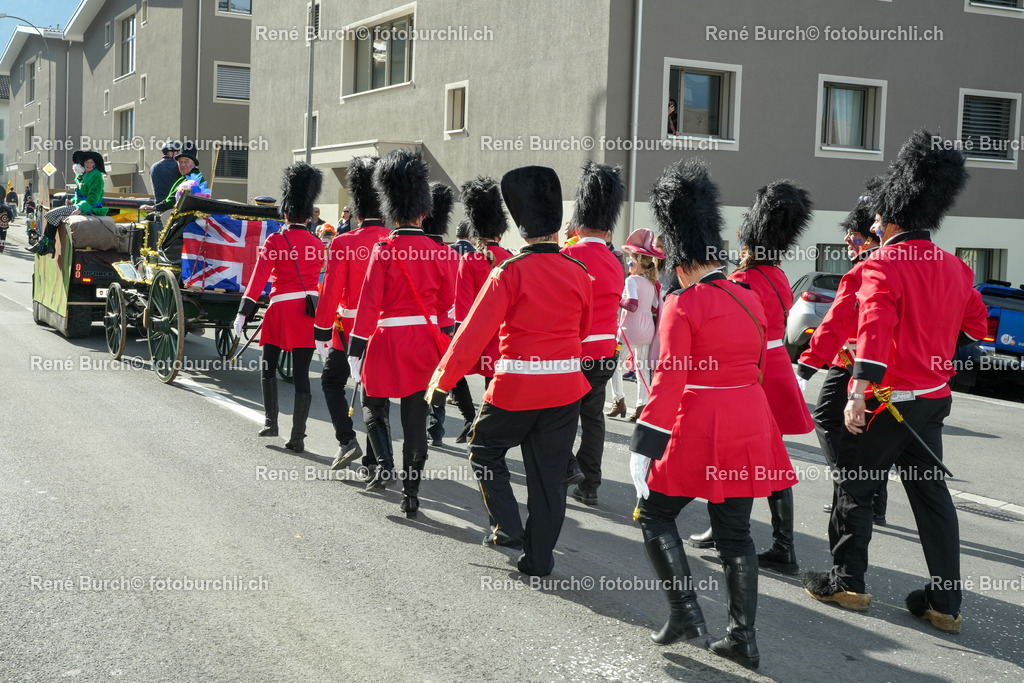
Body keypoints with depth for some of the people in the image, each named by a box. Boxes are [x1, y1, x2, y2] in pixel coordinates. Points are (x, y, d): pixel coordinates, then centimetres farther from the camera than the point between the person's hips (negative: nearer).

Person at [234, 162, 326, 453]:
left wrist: (243, 313, -15)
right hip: (309, 311, 3)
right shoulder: (317, 245, 8)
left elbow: (259, 277, -12)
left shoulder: (275, 240, -4)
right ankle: (297, 437, -1)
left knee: (268, 366, 17)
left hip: (281, 309, -3)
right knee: (301, 373, 2)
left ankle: (270, 422, 16)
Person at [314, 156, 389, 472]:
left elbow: (331, 292, -12)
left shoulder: (344, 243, -12)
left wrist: (321, 334, -5)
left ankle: (347, 440, 3)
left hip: (351, 330, -3)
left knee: (332, 382, 17)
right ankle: (374, 460, 11)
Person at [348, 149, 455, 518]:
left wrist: (356, 348, -7)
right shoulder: (439, 252, -1)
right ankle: (411, 493, 8)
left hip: (388, 339, -3)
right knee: (416, 417, 7)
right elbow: (447, 301, 8)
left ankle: (385, 466, -4)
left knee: (374, 406, 17)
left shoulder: (384, 250, -11)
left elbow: (369, 303, -12)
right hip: (426, 341, 3)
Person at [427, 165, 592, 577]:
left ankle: (507, 529, 10)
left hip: (516, 386, -4)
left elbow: (474, 331, -14)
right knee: (549, 473, 10)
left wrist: (441, 381, -7)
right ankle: (539, 558, 15)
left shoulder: (510, 272, -13)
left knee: (485, 452, 18)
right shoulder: (579, 273, 0)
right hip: (566, 387, 4)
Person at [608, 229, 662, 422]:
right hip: (647, 329, 7)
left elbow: (632, 304, -25)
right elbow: (656, 308, 11)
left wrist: (618, 300, -10)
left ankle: (619, 401, 6)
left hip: (631, 328, -7)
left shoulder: (632, 280, -13)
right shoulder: (652, 283, 7)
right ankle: (641, 407, 9)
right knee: (642, 368, 10)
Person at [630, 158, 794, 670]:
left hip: (698, 430, -6)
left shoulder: (682, 304, -12)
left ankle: (685, 612, 1)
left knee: (656, 515, 11)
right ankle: (743, 637, 14)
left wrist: (642, 448, -15)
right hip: (750, 426, 7)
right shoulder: (749, 299, 8)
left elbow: (669, 379, -17)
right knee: (735, 532, 12)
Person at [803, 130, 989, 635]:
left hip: (887, 400, -7)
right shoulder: (955, 268, 8)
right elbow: (978, 327, 19)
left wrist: (858, 392, -30)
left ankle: (847, 583, 16)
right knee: (932, 494, 10)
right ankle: (946, 603, 12)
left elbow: (875, 329, -26)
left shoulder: (883, 267, -14)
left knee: (853, 486, 8)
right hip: (933, 399, 7)